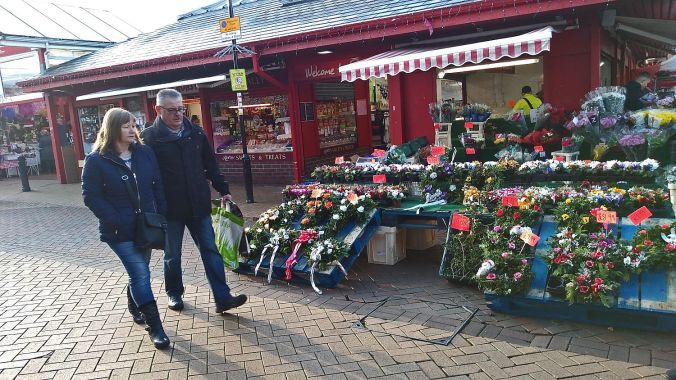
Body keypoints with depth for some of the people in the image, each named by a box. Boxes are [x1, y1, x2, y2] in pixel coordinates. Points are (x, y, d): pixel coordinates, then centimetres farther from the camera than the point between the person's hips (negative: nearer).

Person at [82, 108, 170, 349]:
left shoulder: (144, 153, 3)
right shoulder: (96, 160, -10)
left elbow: (157, 186, 7)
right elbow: (91, 196, -11)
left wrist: (161, 216, 0)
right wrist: (116, 222, -17)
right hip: (120, 231, -5)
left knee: (138, 271, 19)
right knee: (141, 274, -9)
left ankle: (134, 305, 46)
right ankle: (154, 327, -1)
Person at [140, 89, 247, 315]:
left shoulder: (196, 133, 4)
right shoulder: (149, 138, -7)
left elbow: (211, 166, 11)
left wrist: (223, 190, 8)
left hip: (198, 205, 3)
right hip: (170, 209, -3)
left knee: (211, 250, 1)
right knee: (172, 255, 14)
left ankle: (223, 298, 4)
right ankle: (174, 293, 34)